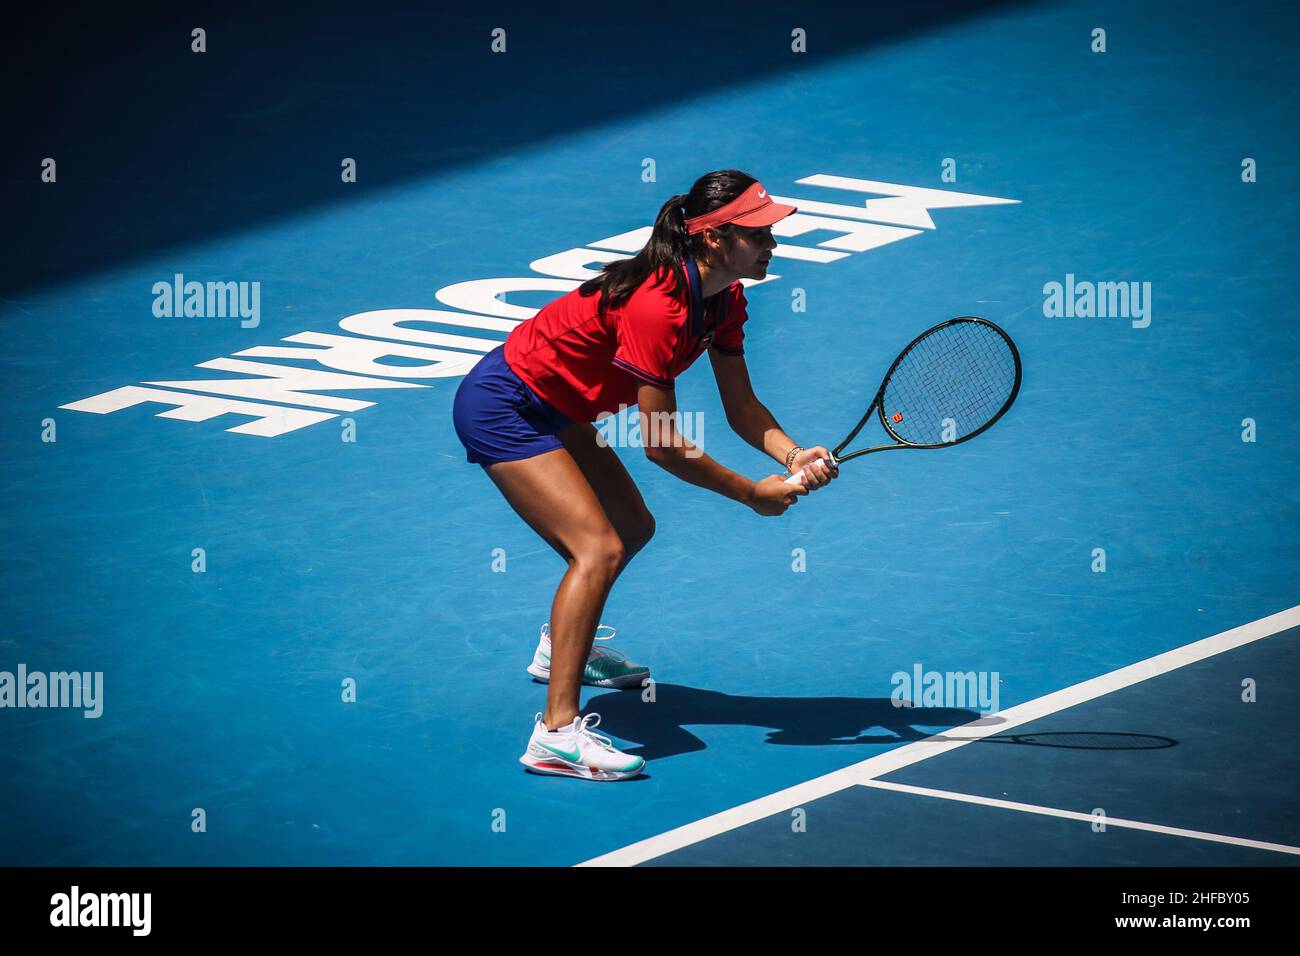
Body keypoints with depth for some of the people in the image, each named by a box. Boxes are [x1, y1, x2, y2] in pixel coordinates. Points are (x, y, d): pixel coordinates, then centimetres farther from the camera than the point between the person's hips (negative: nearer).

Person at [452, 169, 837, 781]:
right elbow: (662, 445, -28)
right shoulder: (657, 305, -32)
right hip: (502, 405, -10)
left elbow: (742, 409, 1)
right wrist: (753, 494, -20)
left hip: (555, 410, 10)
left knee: (633, 528, 21)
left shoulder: (724, 300, -4)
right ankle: (556, 733, -23)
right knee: (599, 548, -21)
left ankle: (561, 648, 47)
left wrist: (793, 456, -18)